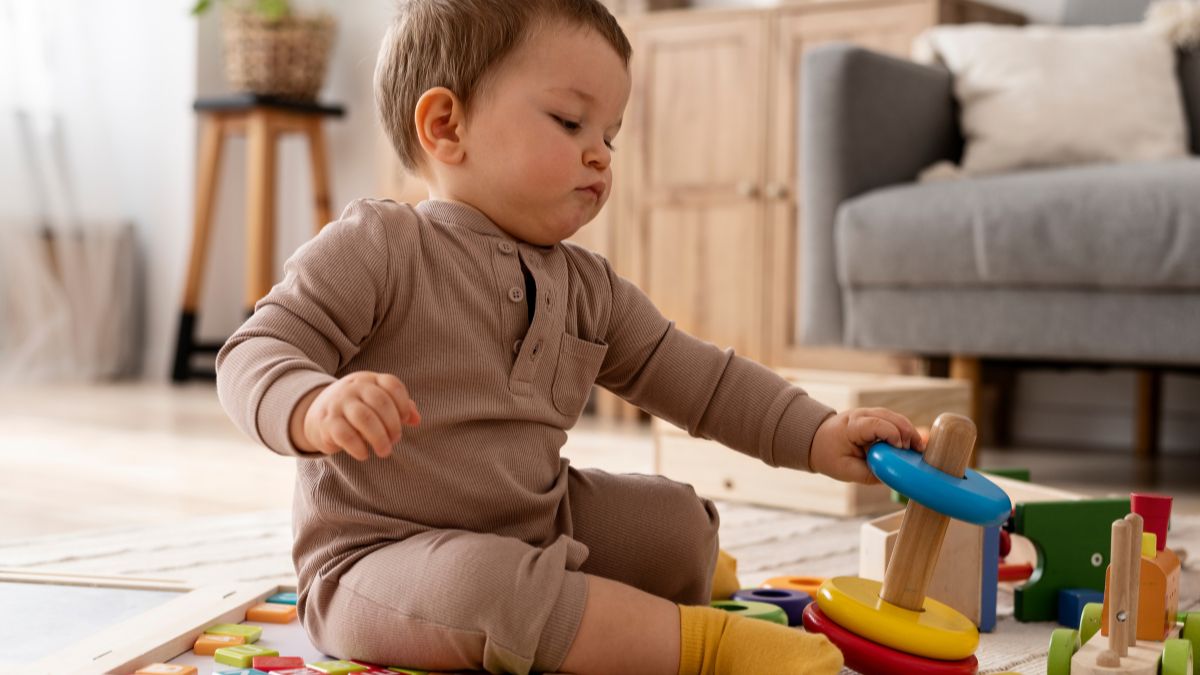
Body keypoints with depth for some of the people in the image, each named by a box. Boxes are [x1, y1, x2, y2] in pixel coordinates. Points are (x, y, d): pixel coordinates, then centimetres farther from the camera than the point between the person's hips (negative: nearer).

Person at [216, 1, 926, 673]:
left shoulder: (588, 288, 8)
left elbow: (690, 374, 11)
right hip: (381, 554, -7)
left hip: (538, 528, 8)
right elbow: (257, 355, -18)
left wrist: (819, 434, 1)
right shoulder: (376, 248, -14)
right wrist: (317, 408, -43)